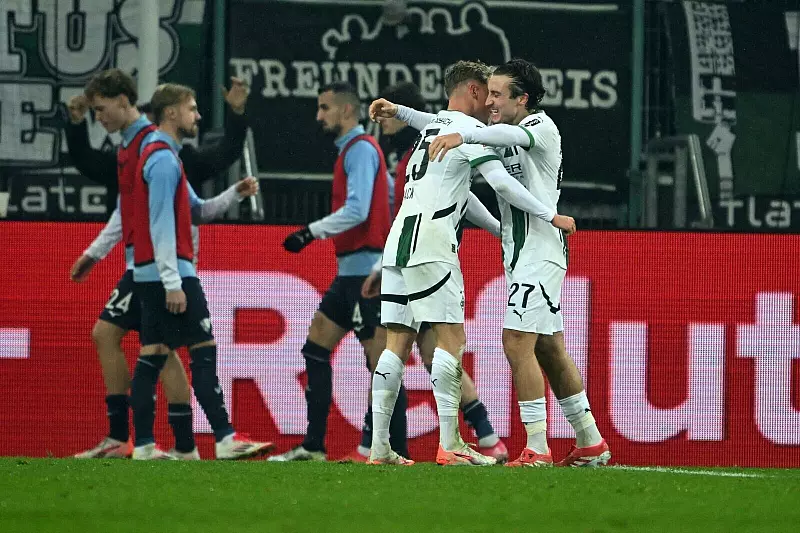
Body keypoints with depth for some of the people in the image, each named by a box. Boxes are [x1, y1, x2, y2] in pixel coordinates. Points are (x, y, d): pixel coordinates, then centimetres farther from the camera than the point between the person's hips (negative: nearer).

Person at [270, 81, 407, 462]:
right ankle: (313, 447, 13)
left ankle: (398, 454, -9)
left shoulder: (361, 149, -12)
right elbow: (392, 191, 24)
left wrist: (311, 232, -18)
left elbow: (356, 210, -22)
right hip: (351, 270, 10)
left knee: (381, 360, -9)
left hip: (366, 269, -10)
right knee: (315, 349, 11)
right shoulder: (353, 149, 17)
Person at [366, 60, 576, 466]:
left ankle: (379, 447, 2)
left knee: (398, 341, 6)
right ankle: (449, 444, -13)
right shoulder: (468, 128, -3)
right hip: (429, 240, -9)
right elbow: (500, 182, -11)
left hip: (398, 242, 9)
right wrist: (552, 217, -4)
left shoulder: (433, 126, 25)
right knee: (452, 338, -8)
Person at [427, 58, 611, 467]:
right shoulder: (499, 133, 15)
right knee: (548, 349, 11)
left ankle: (537, 449, -16)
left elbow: (513, 135, -34)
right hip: (520, 254, 10)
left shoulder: (541, 126, -11)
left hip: (541, 253, -10)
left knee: (517, 342, -15)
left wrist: (463, 136, -48)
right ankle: (591, 444, 17)